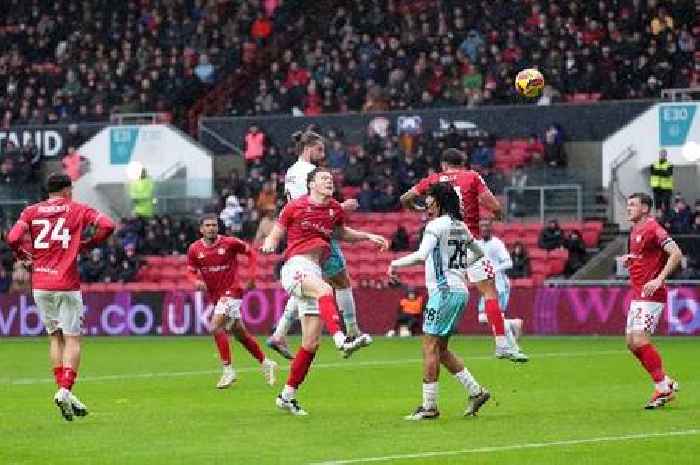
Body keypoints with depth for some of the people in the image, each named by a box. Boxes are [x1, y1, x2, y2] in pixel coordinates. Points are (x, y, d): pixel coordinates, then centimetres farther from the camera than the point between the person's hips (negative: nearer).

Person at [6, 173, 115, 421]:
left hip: (40, 286, 3)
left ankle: (63, 391, 10)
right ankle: (66, 390, -16)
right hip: (67, 284, -3)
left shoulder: (31, 211, 7)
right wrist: (88, 244, 4)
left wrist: (26, 255, 12)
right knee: (72, 339, 0)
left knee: (55, 337, 14)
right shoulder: (78, 209, 2)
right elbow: (107, 225, -10)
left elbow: (12, 239, -6)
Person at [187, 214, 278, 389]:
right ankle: (266, 363, 27)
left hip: (231, 292, -5)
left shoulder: (230, 243, -10)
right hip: (215, 295, 5)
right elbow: (191, 271, 7)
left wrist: (251, 276, -5)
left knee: (215, 327, -21)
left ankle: (228, 370, -15)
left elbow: (250, 252, 3)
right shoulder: (194, 249, 0)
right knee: (240, 333, 12)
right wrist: (196, 280, -15)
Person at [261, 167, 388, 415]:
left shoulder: (335, 209, 15)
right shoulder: (295, 207, 1)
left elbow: (342, 233, 33)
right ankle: (341, 340, -59)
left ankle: (287, 395, 12)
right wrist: (268, 244, -18)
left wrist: (369, 237, 23)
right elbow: (275, 235, 4)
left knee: (311, 343, 1)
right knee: (325, 290, -39)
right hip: (295, 266, -6)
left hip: (315, 272, 6)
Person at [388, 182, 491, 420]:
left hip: (444, 291, -9)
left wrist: (394, 264, -12)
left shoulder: (436, 226, -10)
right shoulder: (460, 227, 16)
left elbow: (421, 255, -24)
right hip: (460, 291, 9)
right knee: (440, 348, 14)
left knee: (430, 347, -5)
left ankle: (429, 406, -5)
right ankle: (476, 391, 11)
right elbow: (478, 252, 32)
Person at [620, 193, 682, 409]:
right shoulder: (634, 231, 16)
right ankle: (666, 382, 17)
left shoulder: (652, 229, -13)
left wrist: (659, 280, -29)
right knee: (631, 342, 8)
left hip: (651, 295, -10)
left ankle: (663, 388, -7)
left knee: (640, 340, -16)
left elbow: (676, 254, -22)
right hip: (637, 294, 10)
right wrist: (628, 259, 9)